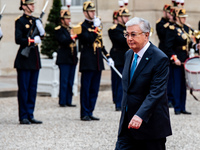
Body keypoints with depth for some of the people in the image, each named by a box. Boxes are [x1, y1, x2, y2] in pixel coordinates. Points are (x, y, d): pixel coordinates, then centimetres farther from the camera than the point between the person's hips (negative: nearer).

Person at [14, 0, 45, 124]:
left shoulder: (36, 20, 14)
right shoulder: (20, 21, -7)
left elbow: (41, 36, 13)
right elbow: (18, 39, -14)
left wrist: (41, 31, -6)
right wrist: (32, 41, -19)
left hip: (35, 58, 7)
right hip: (24, 59, -7)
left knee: (33, 88, 8)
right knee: (23, 88, -3)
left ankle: (30, 115, 13)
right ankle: (23, 117, 0)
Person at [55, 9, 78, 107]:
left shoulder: (71, 29, 18)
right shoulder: (58, 30, -4)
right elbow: (63, 41, -21)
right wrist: (72, 37, -36)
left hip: (72, 59, 7)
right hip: (64, 59, -7)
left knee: (70, 82, 8)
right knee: (64, 81, -7)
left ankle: (68, 101, 12)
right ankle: (62, 102, -4)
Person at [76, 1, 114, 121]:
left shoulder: (97, 25, 17)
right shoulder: (82, 26, -6)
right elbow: (89, 39, -22)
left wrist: (108, 57, 18)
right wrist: (96, 28, -19)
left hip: (98, 62, 7)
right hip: (88, 62, -7)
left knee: (94, 89, 8)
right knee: (86, 88, -3)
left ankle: (90, 112, 14)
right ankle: (84, 114, 2)